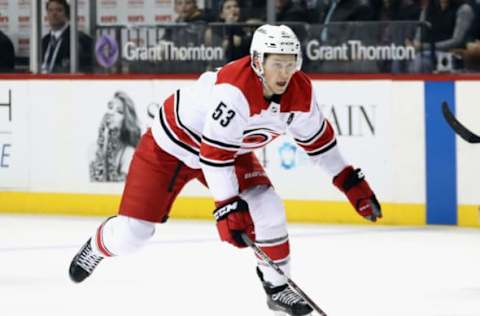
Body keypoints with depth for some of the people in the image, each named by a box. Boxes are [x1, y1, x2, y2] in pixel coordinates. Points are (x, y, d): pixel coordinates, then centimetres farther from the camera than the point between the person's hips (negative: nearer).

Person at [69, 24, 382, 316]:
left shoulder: (301, 91, -16)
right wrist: (228, 206, -40)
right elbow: (215, 153, -38)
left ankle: (278, 287, 0)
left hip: (230, 146, 6)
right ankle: (97, 247, 33)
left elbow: (318, 137, 1)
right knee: (134, 231, -2)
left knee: (266, 206, -16)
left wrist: (351, 181, 1)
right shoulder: (235, 89, -39)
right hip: (172, 143, -6)